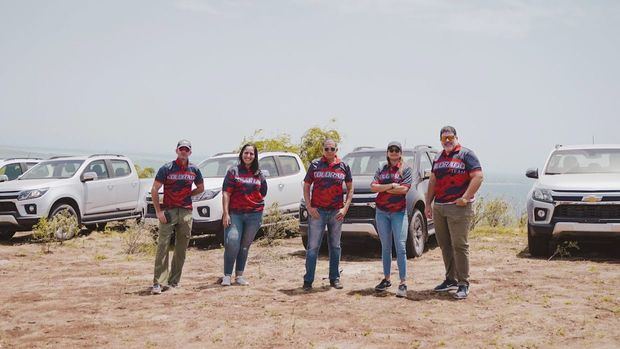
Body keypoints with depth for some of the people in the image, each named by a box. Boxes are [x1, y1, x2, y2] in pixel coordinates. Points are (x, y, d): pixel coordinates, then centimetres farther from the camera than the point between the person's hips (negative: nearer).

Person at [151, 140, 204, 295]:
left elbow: (201, 188, 24)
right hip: (168, 211, -4)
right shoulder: (166, 168, -3)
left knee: (181, 248, 8)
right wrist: (158, 211, -11)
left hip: (186, 212, 4)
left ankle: (174, 281, 20)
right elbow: (154, 190, -4)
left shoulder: (194, 170, 9)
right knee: (163, 246, -11)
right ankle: (157, 283, -13)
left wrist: (187, 194, 10)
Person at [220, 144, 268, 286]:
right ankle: (227, 276, -4)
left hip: (254, 215, 3)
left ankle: (239, 276, 15)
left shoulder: (259, 174, 13)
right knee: (232, 244, -12)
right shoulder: (233, 171, 3)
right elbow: (226, 193, -3)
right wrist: (226, 213, -11)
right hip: (235, 214, -3)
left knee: (245, 246, 8)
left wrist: (257, 207, 7)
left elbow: (262, 194, 21)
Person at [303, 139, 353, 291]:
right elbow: (306, 187, 5)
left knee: (335, 246, 10)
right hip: (317, 211, -2)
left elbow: (350, 189, 10)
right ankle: (308, 280, 1)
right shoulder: (315, 165, 3)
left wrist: (345, 207, -1)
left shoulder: (343, 167, 7)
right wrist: (309, 207, -6)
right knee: (313, 247, -3)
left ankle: (335, 278, 20)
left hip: (336, 212, 2)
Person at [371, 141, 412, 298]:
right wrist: (391, 186, -13)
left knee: (400, 248, -10)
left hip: (399, 212, -4)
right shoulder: (381, 170, 12)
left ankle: (403, 283, -10)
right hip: (382, 212, 4)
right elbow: (373, 187, -1)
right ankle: (386, 279, 19)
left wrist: (383, 188, -7)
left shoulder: (405, 169, 2)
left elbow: (405, 189, -11)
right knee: (385, 247, 10)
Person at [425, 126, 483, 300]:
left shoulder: (466, 154, -2)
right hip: (438, 207, 7)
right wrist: (428, 203, 16)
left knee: (459, 245, -9)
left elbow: (478, 176, -11)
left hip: (458, 207, -7)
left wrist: (465, 198, -18)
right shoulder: (438, 158, 19)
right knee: (445, 245, 9)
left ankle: (463, 283, -5)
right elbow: (433, 182, 23)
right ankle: (451, 280, 19)